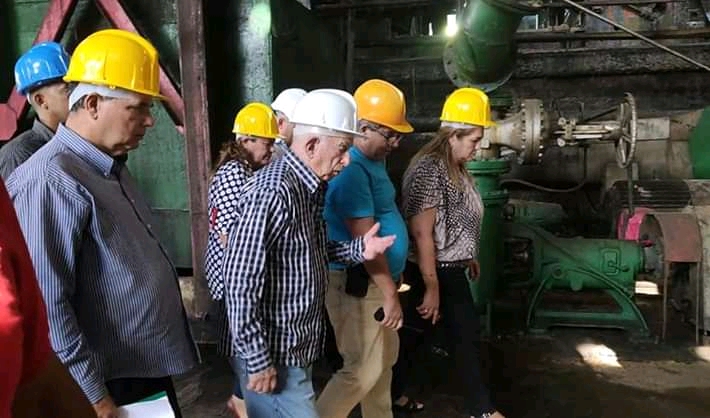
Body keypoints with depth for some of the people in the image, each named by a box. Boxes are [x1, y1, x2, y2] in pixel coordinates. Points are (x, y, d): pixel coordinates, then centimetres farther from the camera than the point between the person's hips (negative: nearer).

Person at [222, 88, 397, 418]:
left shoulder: (311, 186, 6)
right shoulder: (273, 192, -24)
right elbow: (240, 281, -25)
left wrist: (357, 250, 0)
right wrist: (257, 360, -20)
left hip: (297, 348, 9)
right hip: (274, 355, -9)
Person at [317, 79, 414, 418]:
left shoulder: (373, 161, 9)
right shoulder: (351, 169, -23)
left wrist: (393, 282, 20)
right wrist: (390, 294, -20)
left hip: (378, 279, 10)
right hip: (357, 283, -10)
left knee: (384, 360, 20)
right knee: (363, 370, -2)